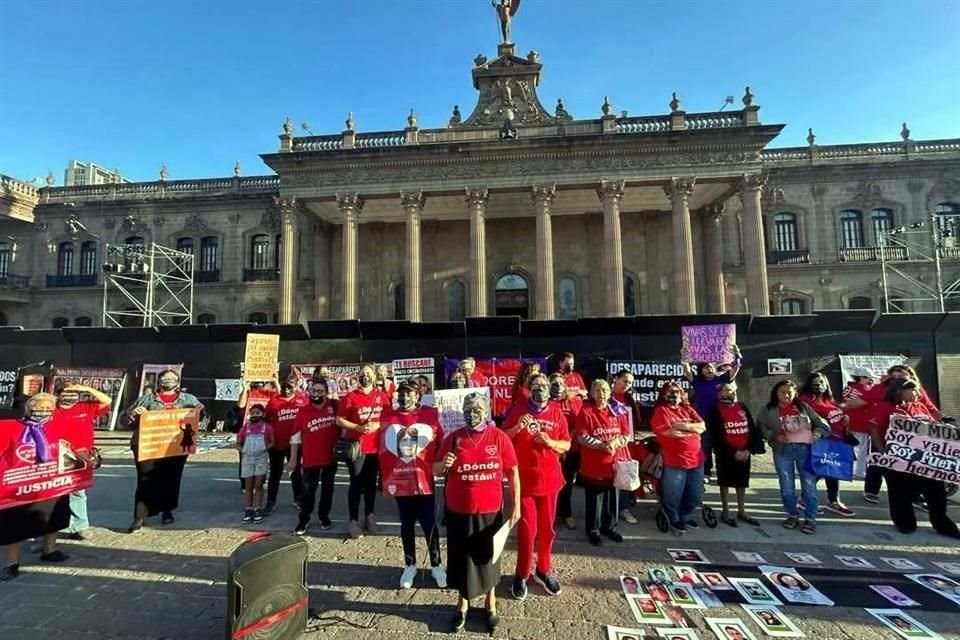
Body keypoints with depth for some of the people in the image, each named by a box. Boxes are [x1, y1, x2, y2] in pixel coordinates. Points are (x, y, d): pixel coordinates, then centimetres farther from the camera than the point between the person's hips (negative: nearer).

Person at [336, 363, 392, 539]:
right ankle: (353, 521, 11)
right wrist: (358, 427, -16)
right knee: (356, 484, 2)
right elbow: (339, 420, -4)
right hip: (356, 447, -3)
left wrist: (377, 425, -11)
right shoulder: (350, 397, -4)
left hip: (376, 447, 3)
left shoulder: (382, 396, 3)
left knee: (371, 483, 14)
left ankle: (369, 516, 29)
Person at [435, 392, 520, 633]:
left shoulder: (500, 437, -8)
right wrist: (443, 464, -20)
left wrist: (516, 504, -4)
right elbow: (435, 470, 2)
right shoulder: (453, 439, -5)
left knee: (488, 557, 17)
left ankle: (490, 604, 40)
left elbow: (513, 472, -1)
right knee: (462, 558, 15)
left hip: (490, 510, -1)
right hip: (459, 511, 1)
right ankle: (463, 603, 39)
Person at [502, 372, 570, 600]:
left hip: (549, 479, 3)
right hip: (524, 479, -3)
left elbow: (566, 445, 5)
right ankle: (522, 574, 21)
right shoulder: (518, 410, -6)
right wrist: (517, 427, -21)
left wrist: (550, 442, -15)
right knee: (527, 529, 2)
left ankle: (543, 571, 33)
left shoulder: (556, 413, 1)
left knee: (547, 528, 14)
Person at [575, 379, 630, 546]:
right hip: (593, 465, -4)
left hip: (615, 463, 5)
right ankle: (593, 530, 20)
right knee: (594, 499, 5)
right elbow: (582, 437, -13)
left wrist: (616, 442, -15)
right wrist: (602, 445, -21)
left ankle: (609, 527, 33)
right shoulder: (586, 411, -8)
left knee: (612, 498, 15)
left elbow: (626, 435, 6)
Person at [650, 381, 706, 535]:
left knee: (695, 494, 16)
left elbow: (702, 426, 3)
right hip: (674, 461, -6)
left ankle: (685, 516, 36)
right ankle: (673, 520, 26)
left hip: (696, 458, 7)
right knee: (673, 495, 4)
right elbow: (669, 433, -19)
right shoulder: (661, 410, -8)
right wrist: (692, 431, -7)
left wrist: (684, 426, -15)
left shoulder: (687, 409, 13)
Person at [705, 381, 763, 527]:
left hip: (744, 453, 5)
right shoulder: (715, 411, -8)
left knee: (742, 483, 15)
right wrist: (733, 452, -16)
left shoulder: (743, 407, 7)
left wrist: (749, 449, -8)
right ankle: (725, 512, 18)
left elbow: (753, 429, 4)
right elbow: (716, 436, -13)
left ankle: (742, 512, 29)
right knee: (725, 482, 6)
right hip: (726, 454, -5)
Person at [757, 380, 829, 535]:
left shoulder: (803, 407, 8)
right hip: (783, 451, 0)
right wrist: (774, 436, -11)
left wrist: (815, 436, -6)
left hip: (805, 449, 0)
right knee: (787, 487, 7)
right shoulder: (769, 410, 4)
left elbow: (821, 424, 11)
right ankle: (793, 515, 24)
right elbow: (760, 426, 3)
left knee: (809, 485, 2)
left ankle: (810, 519, 15)